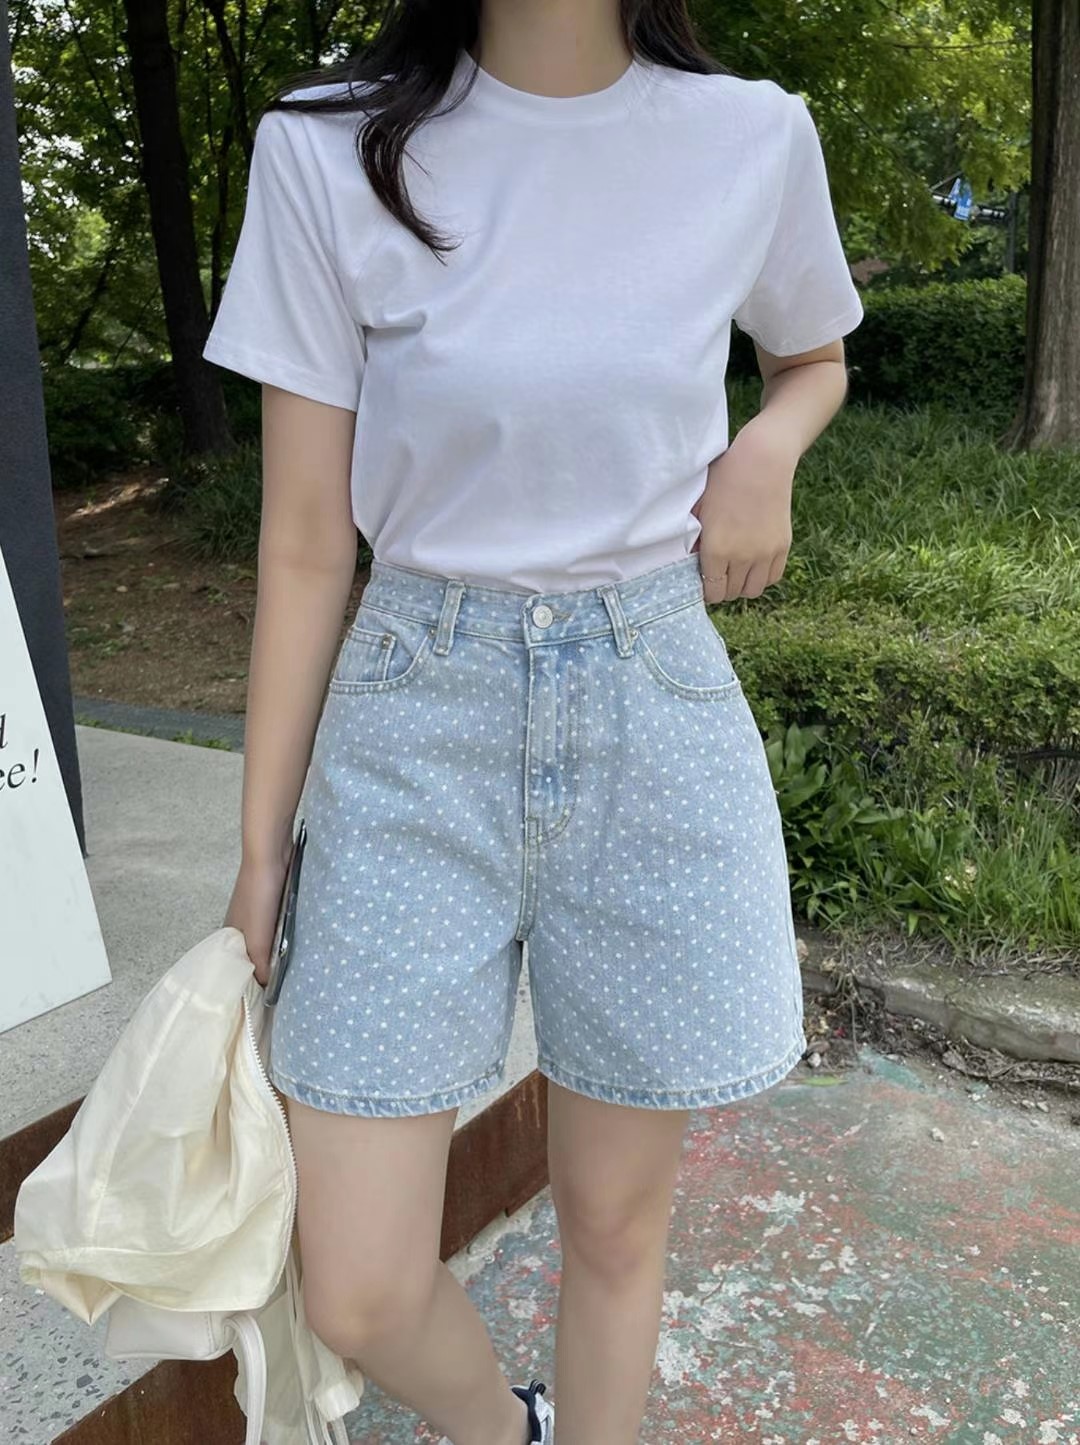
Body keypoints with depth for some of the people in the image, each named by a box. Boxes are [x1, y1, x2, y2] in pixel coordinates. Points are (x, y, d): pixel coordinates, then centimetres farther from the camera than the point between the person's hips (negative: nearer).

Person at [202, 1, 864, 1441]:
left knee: (616, 1224, 13)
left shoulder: (755, 139, 0)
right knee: (361, 1298, 3)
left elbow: (818, 356, 21)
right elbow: (304, 548, -2)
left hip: (656, 712, 1)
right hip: (416, 725, 0)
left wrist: (769, 447, -4)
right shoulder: (327, 149, -5)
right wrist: (262, 848, 2)